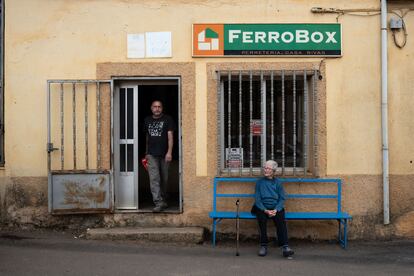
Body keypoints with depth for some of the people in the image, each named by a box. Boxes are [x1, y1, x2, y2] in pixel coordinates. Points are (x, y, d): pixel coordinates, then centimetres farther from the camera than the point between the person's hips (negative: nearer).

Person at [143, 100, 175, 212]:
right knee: (154, 179, -9)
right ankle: (159, 203, -13)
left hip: (164, 154, -2)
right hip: (152, 155, 2)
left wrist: (169, 152, -15)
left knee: (164, 179, 8)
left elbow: (170, 137, -6)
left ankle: (163, 200, 26)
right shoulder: (147, 120, 12)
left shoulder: (167, 119, 0)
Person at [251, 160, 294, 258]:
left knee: (281, 219, -30)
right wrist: (265, 210, -13)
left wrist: (276, 210, -13)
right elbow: (257, 199, 4)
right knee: (261, 218, -33)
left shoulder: (278, 183, 14)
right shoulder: (259, 182, 13)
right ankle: (263, 246, -27)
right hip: (262, 208, 0)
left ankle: (285, 247, -39)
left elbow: (282, 199, 7)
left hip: (276, 208, 0)